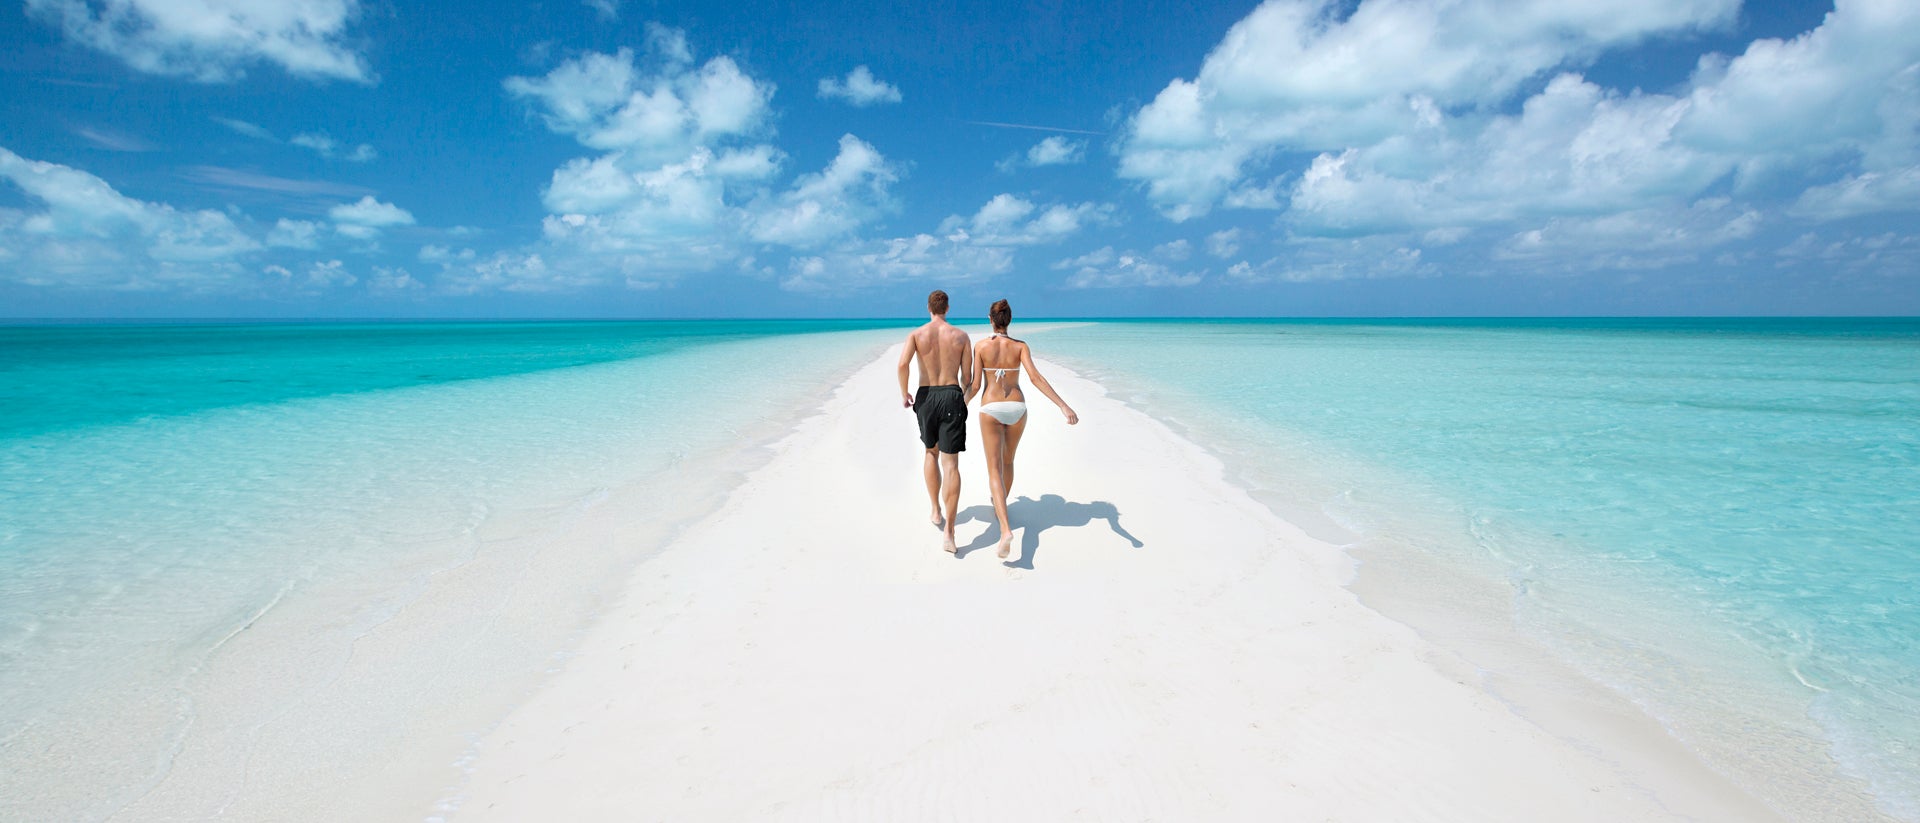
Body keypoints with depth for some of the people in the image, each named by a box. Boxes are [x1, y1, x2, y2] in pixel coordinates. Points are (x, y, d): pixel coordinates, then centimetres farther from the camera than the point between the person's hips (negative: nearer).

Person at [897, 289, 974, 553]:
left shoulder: (916, 334, 1)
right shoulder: (961, 336, 3)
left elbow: (902, 364, -16)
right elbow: (967, 374, 4)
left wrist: (904, 393, 1)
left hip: (926, 396, 1)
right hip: (952, 396, -1)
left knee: (931, 453, 25)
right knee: (951, 464, -4)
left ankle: (936, 511, 31)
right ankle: (949, 533, -11)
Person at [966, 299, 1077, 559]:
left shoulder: (980, 345, -4)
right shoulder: (1021, 346, -2)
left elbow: (975, 384, -4)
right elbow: (1035, 378, -16)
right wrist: (1064, 406, -21)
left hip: (991, 410, -2)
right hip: (1016, 409, 3)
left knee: (994, 471, -4)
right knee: (1007, 461, 26)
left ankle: (1005, 529, -24)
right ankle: (1000, 509, 45)